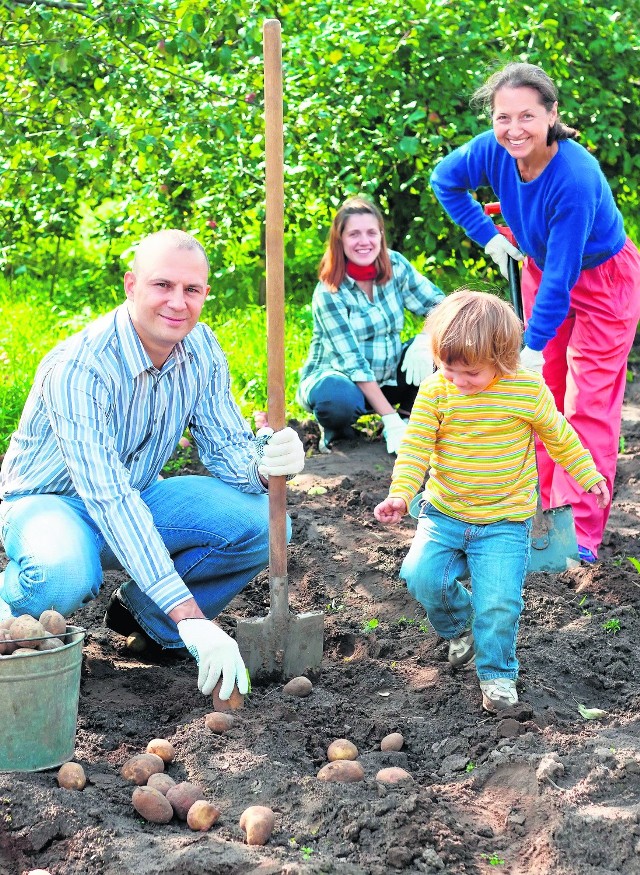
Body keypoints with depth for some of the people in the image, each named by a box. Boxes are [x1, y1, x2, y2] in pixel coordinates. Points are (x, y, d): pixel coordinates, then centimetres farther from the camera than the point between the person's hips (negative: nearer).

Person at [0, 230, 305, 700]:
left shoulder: (201, 349, -9)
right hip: (49, 502, -6)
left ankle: (144, 610, 5)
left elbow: (228, 449, -3)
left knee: (264, 521, -16)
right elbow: (108, 499, -38)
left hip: (139, 497, 6)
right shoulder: (80, 367, -31)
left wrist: (263, 464, -31)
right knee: (66, 577, -41)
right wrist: (191, 617, -44)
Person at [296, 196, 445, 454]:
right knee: (341, 402, -39)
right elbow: (352, 361, -24)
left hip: (388, 379, 5)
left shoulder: (396, 265, -7)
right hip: (338, 377, -5)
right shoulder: (329, 294, -20)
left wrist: (425, 340, -28)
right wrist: (390, 419, -29)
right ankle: (333, 426, -4)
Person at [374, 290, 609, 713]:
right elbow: (416, 446, -10)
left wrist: (588, 476, 14)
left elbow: (559, 436, 5)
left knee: (498, 601, -14)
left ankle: (497, 673, 13)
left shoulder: (528, 390, -11)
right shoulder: (435, 391, -9)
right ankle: (458, 626, 21)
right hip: (444, 512, 3)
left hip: (505, 521, -2)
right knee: (422, 575, -13)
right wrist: (399, 495, -23)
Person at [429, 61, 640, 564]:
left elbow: (562, 276, -33)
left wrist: (534, 344, -29)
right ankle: (546, 506, 24)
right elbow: (445, 179, 4)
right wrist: (487, 235, -2)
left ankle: (581, 532, -8)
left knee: (589, 404, -9)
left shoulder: (575, 179, -38)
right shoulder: (494, 152, -21)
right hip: (542, 270, 6)